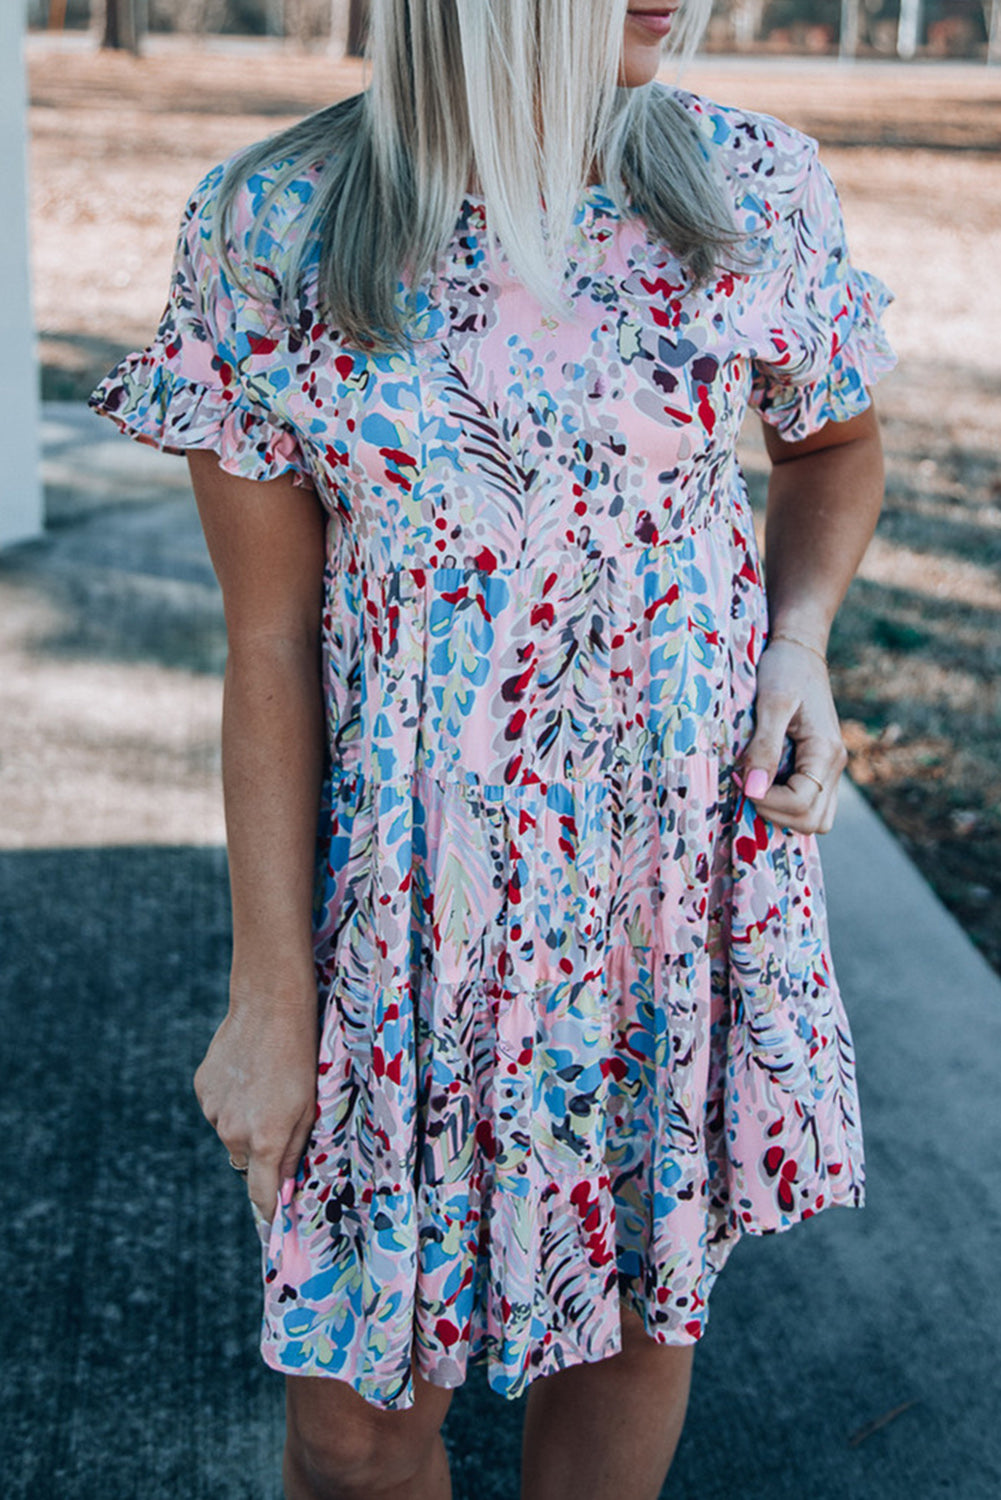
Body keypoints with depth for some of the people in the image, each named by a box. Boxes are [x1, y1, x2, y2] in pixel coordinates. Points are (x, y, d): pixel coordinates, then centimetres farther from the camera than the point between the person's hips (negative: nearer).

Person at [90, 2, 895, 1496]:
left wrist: (800, 642, -6)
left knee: (642, 1311, 18)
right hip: (409, 901, -1)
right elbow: (270, 647, -8)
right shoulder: (272, 232, -11)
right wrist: (271, 992, -5)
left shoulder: (755, 190, -6)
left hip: (697, 862, 2)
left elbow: (836, 443, 14)